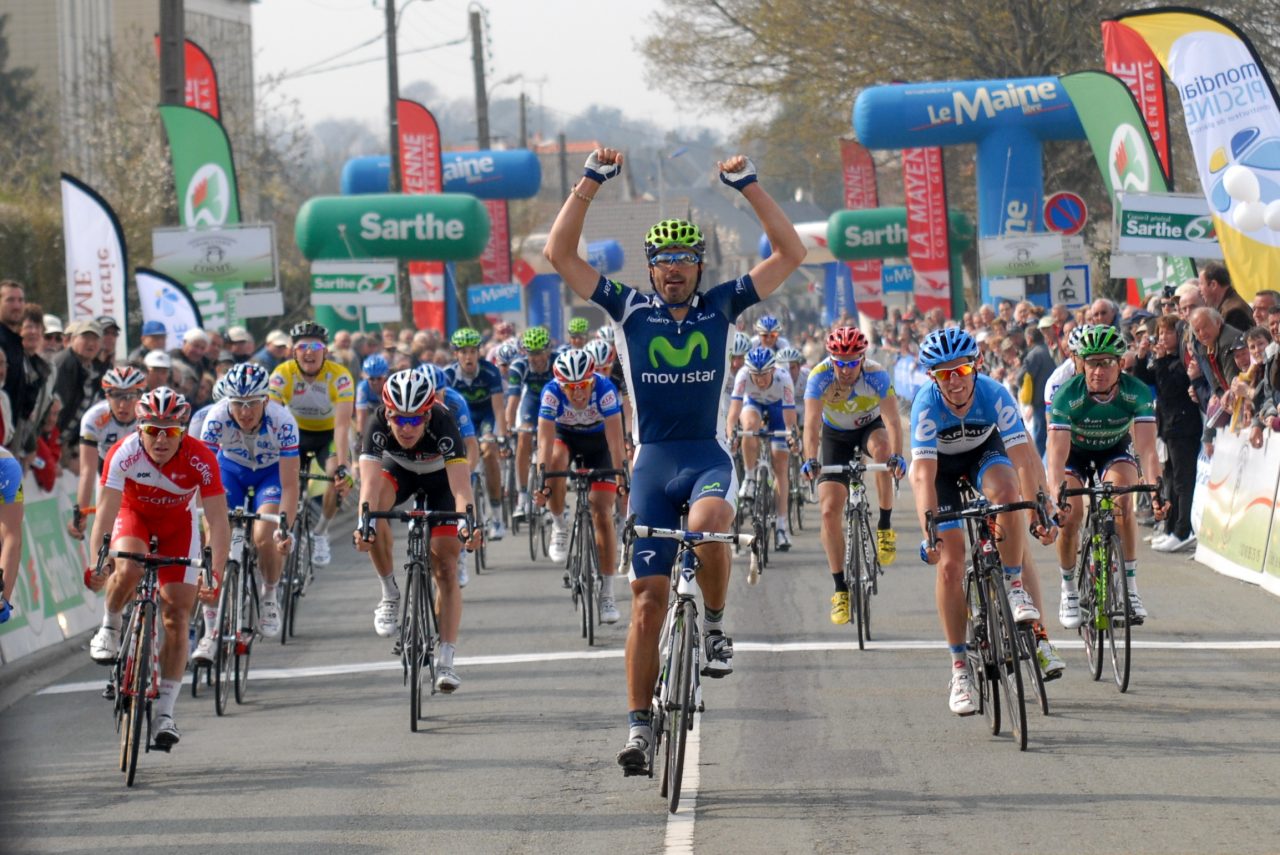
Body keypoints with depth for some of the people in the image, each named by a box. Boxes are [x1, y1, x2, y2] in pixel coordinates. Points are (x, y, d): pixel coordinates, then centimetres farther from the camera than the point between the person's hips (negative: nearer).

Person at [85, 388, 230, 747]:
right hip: (134, 515, -1)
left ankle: (165, 712, -1)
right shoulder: (124, 454, -31)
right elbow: (106, 511, -35)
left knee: (176, 616, -8)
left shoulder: (201, 459, -31)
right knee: (128, 570, -34)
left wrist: (216, 572, -43)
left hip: (178, 523, 1)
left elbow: (218, 520, -32)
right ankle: (109, 629, -3)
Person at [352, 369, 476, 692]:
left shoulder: (442, 424, -38)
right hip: (399, 469, 1)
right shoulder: (378, 426, -34)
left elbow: (460, 483, -47)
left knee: (446, 568, -10)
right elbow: (369, 481, -45)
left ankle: (445, 661, -8)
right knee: (376, 504, -33)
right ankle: (390, 593, -14)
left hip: (440, 475, -1)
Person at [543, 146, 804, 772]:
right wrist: (591, 181, -6)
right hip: (653, 459, 1)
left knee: (707, 524, -36)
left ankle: (714, 624, -10)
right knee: (647, 594, -3)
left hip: (709, 454, -1)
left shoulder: (722, 306, 6)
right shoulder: (629, 310, 5)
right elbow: (559, 253, 0)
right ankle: (639, 726, 3)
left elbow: (790, 254, 1)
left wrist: (748, 185, -5)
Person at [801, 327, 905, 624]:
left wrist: (897, 456, -54)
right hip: (835, 435, 1)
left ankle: (885, 527, -21)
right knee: (829, 510, -11)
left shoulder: (877, 375, -29)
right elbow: (811, 422, -36)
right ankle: (840, 589, -2)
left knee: (881, 446, -38)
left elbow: (892, 420, -37)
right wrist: (810, 460, -53)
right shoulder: (820, 376, -28)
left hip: (870, 427, -1)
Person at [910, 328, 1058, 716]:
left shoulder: (994, 395, -31)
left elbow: (1025, 458, -35)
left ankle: (1014, 586, -18)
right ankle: (960, 669, -2)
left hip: (984, 451, 1)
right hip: (941, 464, -1)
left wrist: (1043, 511, -45)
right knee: (950, 564, -11)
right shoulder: (927, 404, -33)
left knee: (1007, 489, -36)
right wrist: (930, 533, -48)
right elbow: (923, 474, -38)